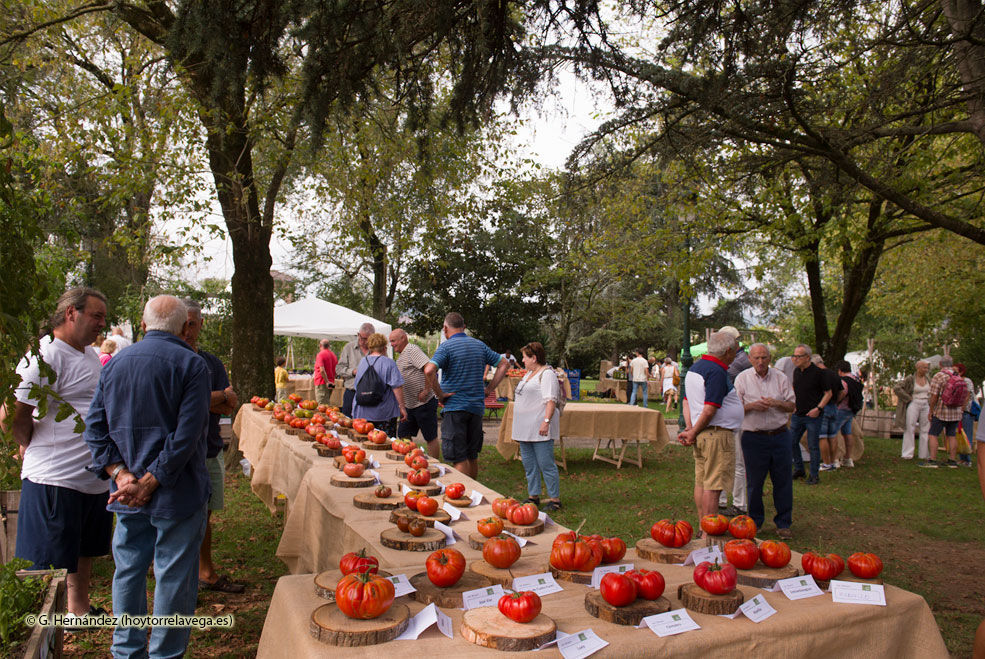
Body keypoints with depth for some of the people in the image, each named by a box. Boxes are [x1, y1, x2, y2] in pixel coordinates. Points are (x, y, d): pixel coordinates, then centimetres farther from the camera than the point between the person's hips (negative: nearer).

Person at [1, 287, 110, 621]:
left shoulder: (91, 355, 14)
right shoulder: (46, 355, -16)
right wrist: (33, 448, -1)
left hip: (95, 477, 9)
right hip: (56, 478, -9)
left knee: (84, 551, 21)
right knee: (47, 565, 1)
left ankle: (79, 608, 36)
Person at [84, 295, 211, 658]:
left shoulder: (115, 363, 7)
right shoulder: (191, 364, -12)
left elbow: (95, 426, 3)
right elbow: (187, 434, -19)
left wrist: (121, 474, -4)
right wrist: (151, 481, -13)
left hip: (128, 492, 6)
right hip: (176, 492, -5)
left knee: (129, 569, 17)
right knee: (174, 575, 6)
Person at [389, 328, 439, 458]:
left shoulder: (412, 350, -13)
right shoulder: (401, 356, 18)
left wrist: (426, 391, -23)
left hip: (424, 403, -10)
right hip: (409, 405, 10)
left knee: (431, 438, 0)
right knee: (402, 435, 11)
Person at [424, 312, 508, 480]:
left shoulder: (446, 347, -9)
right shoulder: (479, 345, 9)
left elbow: (429, 370, -25)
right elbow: (504, 364, 13)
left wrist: (440, 394, -14)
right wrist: (489, 388, 11)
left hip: (454, 407, -6)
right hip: (477, 406, 6)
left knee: (459, 458, -2)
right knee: (472, 455, 18)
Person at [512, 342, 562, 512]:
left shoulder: (547, 374, -10)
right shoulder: (529, 374, 20)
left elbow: (551, 400, -18)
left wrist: (546, 421, -27)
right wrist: (518, 429, 24)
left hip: (539, 429, -10)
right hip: (525, 428, 10)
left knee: (546, 464, -6)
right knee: (529, 464, 13)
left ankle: (555, 499, 1)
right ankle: (533, 496, 23)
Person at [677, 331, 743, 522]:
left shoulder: (694, 367, 14)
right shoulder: (717, 372, -17)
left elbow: (686, 401, 15)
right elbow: (709, 411, -21)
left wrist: (690, 430, 5)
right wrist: (693, 433, -9)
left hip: (701, 435, 10)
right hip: (717, 434, -10)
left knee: (701, 483, 14)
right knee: (713, 486, -5)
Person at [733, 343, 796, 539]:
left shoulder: (780, 378, 6)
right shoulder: (742, 378, 1)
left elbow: (791, 406, 7)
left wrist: (776, 403, -12)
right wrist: (752, 406, -17)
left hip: (779, 435, 2)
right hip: (753, 437, -1)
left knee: (783, 480, 4)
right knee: (754, 482, 5)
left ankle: (783, 523, 18)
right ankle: (755, 521, 21)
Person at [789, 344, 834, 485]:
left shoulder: (817, 372, -11)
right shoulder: (796, 372, 7)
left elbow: (829, 393, -7)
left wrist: (818, 408, -16)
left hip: (813, 416, -6)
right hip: (797, 415, 6)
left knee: (813, 446, 1)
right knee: (792, 442, 8)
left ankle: (814, 475, 12)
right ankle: (799, 470, 24)